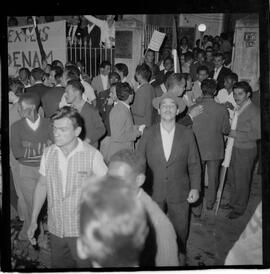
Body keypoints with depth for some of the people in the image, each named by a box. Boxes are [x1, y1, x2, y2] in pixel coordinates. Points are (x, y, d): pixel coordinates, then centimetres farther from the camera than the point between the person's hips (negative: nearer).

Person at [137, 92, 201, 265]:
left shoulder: (187, 134, -2)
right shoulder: (148, 134, -2)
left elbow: (194, 164, 2)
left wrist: (195, 188, -6)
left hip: (179, 193, 0)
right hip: (153, 192, 0)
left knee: (180, 231, 15)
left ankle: (180, 259, 40)